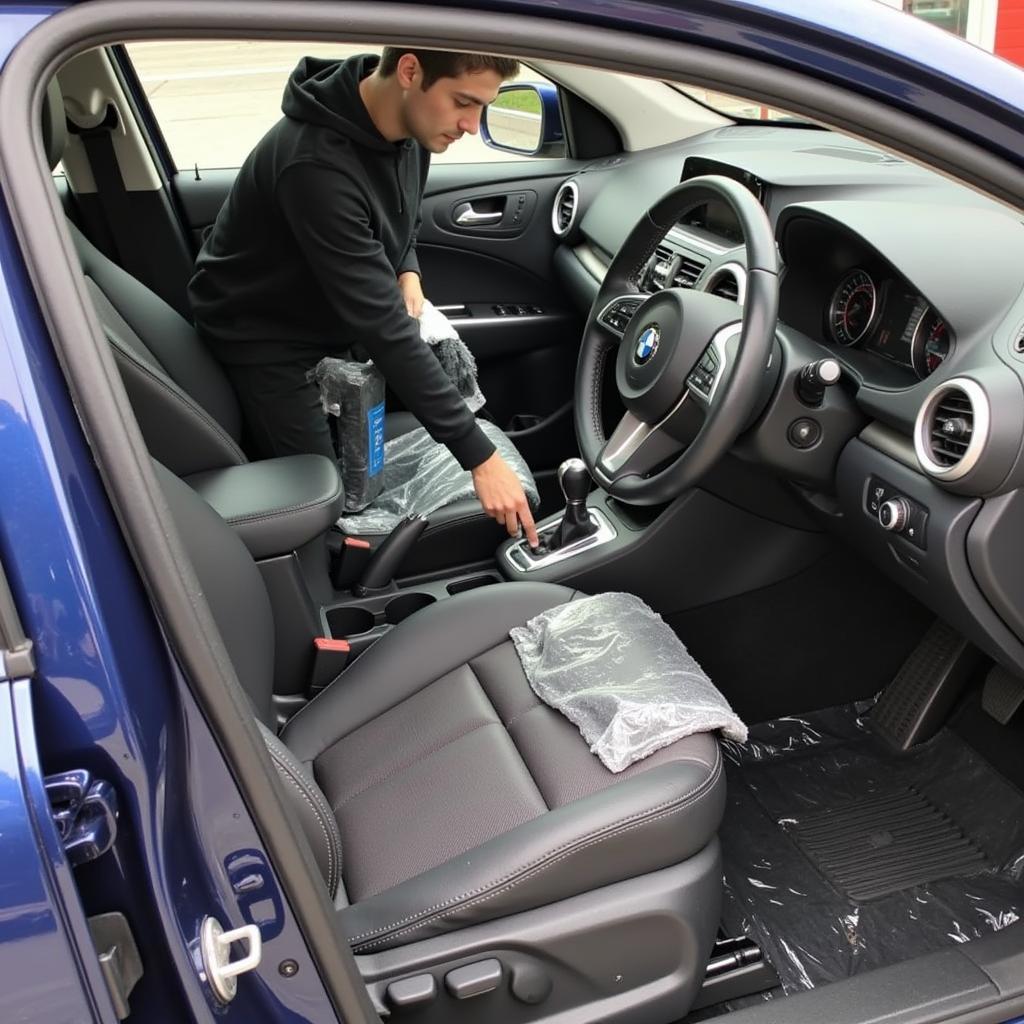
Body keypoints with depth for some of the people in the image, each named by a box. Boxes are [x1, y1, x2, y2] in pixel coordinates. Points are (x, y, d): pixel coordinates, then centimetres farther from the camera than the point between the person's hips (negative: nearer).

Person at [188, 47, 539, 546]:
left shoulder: (409, 124, -12)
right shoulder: (318, 164, -37)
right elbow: (381, 326, -39)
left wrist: (406, 273, -11)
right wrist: (479, 456, -38)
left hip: (335, 315, 7)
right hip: (264, 334, -7)